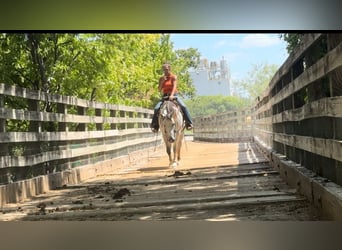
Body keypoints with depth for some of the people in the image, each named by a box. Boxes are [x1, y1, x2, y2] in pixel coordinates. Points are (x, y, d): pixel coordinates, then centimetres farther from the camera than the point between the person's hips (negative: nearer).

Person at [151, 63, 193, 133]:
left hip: (174, 95, -2)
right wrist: (162, 81, -10)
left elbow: (174, 86, -15)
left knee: (183, 106, -24)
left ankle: (189, 123, -15)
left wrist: (172, 95, -31)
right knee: (156, 108, -18)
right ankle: (155, 125, -8)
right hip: (165, 96, 2)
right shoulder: (161, 78, 8)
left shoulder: (174, 77, -1)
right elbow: (159, 89, 4)